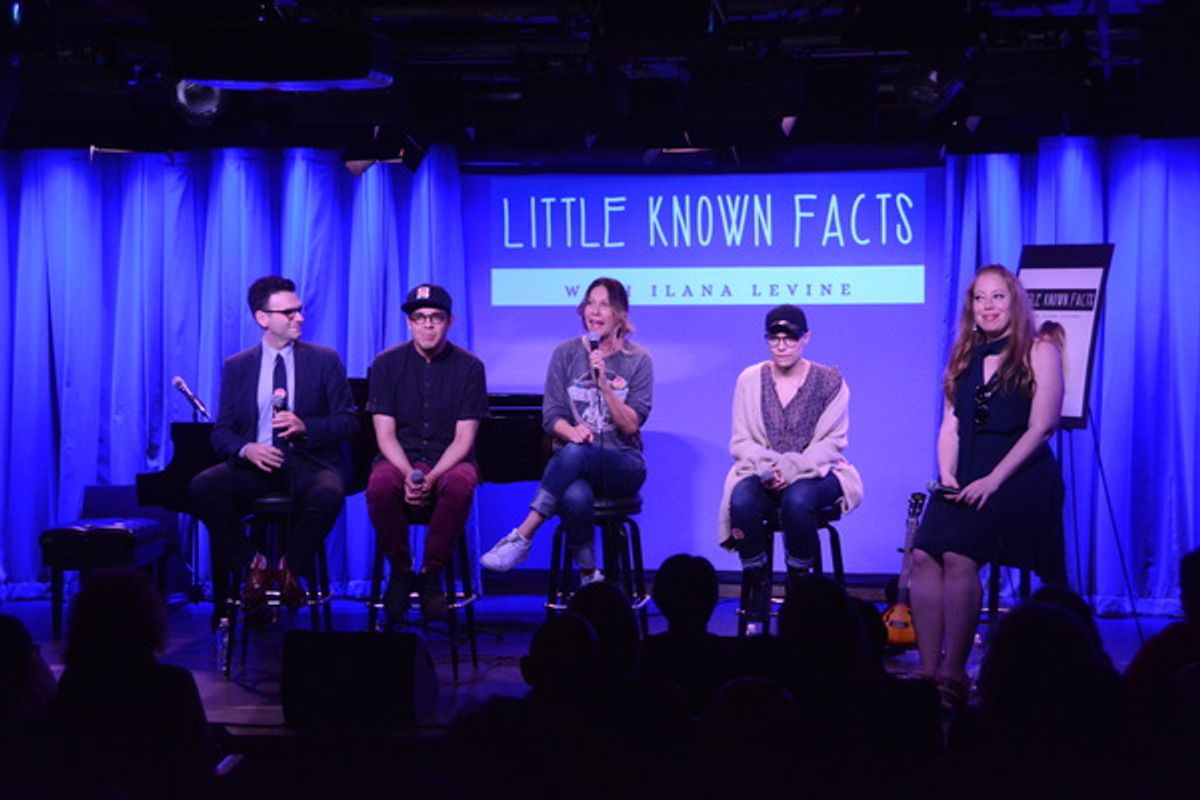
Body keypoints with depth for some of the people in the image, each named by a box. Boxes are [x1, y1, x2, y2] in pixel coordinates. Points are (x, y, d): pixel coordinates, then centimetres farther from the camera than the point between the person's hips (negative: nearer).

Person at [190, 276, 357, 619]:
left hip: (308, 461, -1)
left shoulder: (324, 360, 8)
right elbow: (221, 432, 7)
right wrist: (246, 449, -17)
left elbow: (348, 421, 4)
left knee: (328, 496, -36)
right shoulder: (237, 366, 11)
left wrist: (305, 427, -15)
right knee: (203, 487, -28)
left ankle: (289, 567, -10)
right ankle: (253, 564, -11)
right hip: (256, 463, 2)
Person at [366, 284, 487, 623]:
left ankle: (430, 575, -17)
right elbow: (385, 434, -1)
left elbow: (464, 437, -4)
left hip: (449, 460, -1)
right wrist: (409, 474, -19)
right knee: (380, 486, -35)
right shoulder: (387, 363, 2)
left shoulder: (469, 367, 0)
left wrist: (431, 477, -21)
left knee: (460, 484, -37)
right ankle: (400, 571, -10)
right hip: (400, 458, 1)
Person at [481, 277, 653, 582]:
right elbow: (552, 417, 3)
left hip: (622, 464, -1)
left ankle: (522, 538, -32)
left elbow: (631, 425, -4)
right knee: (575, 497, -37)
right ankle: (588, 575, -20)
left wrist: (604, 385, -17)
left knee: (575, 454, -37)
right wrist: (572, 431, -20)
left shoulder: (638, 359, 4)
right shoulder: (566, 354, 8)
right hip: (572, 465, 1)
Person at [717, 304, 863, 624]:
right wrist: (766, 466, -16)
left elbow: (832, 443, -4)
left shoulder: (830, 381, 1)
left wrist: (792, 468, -19)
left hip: (814, 473, -2)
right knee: (741, 500, -32)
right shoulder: (750, 379, 7)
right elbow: (740, 442, 5)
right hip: (761, 473, 2)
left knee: (797, 500, -37)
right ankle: (756, 582, -13)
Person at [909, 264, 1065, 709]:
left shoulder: (1039, 352, 1)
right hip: (967, 480, 6)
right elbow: (950, 427, 15)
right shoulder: (964, 357, 18)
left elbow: (1040, 427, -8)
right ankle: (928, 672, -15)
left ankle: (953, 674, -22)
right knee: (924, 554, -17)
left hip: (1019, 477, -5)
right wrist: (948, 476, -5)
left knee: (959, 556, -25)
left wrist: (992, 481, -16)